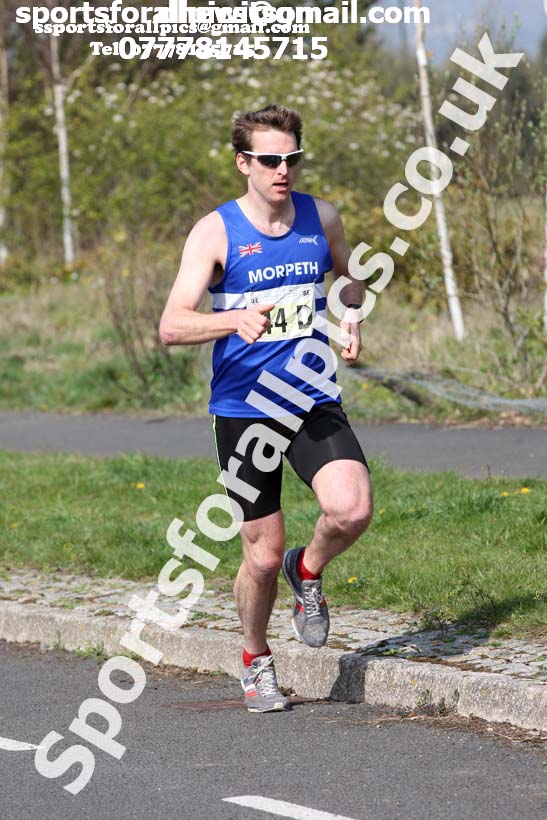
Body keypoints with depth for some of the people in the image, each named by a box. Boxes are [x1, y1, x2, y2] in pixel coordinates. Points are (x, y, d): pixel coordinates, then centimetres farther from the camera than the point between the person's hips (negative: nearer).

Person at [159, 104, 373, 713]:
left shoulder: (321, 217, 4)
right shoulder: (216, 231, -8)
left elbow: (347, 277, 26)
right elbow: (171, 326, -17)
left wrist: (351, 318, 4)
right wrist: (235, 320, -36)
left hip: (315, 402, 2)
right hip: (243, 409, -2)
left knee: (352, 510, -23)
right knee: (263, 554, 3)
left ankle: (308, 572, 11)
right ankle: (256, 661, 30)